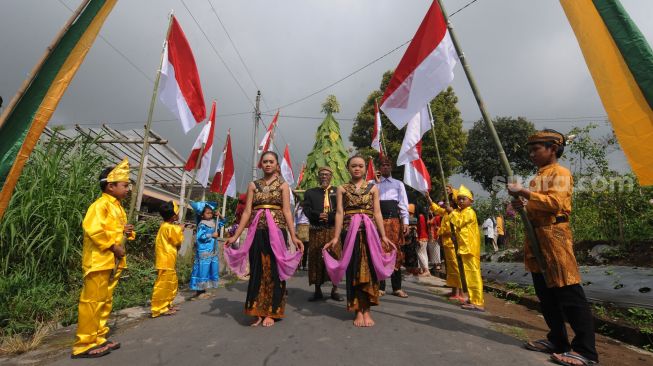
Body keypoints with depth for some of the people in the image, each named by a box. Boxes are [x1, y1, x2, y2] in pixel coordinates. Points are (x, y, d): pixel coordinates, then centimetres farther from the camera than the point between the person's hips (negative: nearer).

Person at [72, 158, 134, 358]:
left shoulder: (118, 207, 14)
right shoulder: (101, 204, -14)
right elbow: (93, 229, -26)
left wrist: (127, 232, 2)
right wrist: (114, 246, -20)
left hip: (113, 262, 9)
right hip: (99, 261, -9)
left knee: (105, 301, 15)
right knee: (92, 302, -1)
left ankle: (98, 338, 26)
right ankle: (84, 344, 11)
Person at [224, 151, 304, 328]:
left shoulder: (283, 185, 5)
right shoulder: (253, 185, 10)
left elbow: (287, 211, -3)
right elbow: (247, 211, 6)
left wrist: (293, 235, -12)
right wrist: (235, 235, 0)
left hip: (276, 230, -2)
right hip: (257, 231, 2)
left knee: (274, 271, 4)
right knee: (257, 271, 7)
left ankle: (271, 312, 19)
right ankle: (257, 312, 22)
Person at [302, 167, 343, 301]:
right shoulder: (310, 192, 14)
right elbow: (306, 209, 0)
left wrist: (329, 217, -15)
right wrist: (318, 215, -16)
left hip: (333, 230, -1)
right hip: (316, 231, 1)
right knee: (315, 259, 4)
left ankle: (335, 290, 15)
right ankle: (317, 291, 17)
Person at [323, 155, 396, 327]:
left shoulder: (373, 188, 9)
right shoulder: (342, 189, 7)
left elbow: (377, 213, 5)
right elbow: (339, 213, -1)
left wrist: (383, 236, -2)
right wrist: (336, 237, -8)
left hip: (369, 231, 1)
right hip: (350, 231, -1)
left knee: (368, 268, 3)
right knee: (353, 270, 4)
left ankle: (366, 310, 15)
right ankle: (358, 311, 15)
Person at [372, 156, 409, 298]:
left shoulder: (399, 184, 12)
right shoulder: (372, 183, 10)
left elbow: (403, 203, 5)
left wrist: (405, 222, -4)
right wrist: (377, 183, -7)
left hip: (394, 221, 1)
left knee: (396, 253, 4)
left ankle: (397, 288, 16)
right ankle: (380, 287, 14)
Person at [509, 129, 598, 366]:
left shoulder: (560, 173, -4)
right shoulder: (537, 177, 21)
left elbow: (554, 202, -19)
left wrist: (523, 192, -20)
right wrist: (521, 204, 4)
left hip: (554, 236, -9)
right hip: (535, 237, 9)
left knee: (569, 294, -5)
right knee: (546, 294, 12)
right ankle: (557, 340, 23)